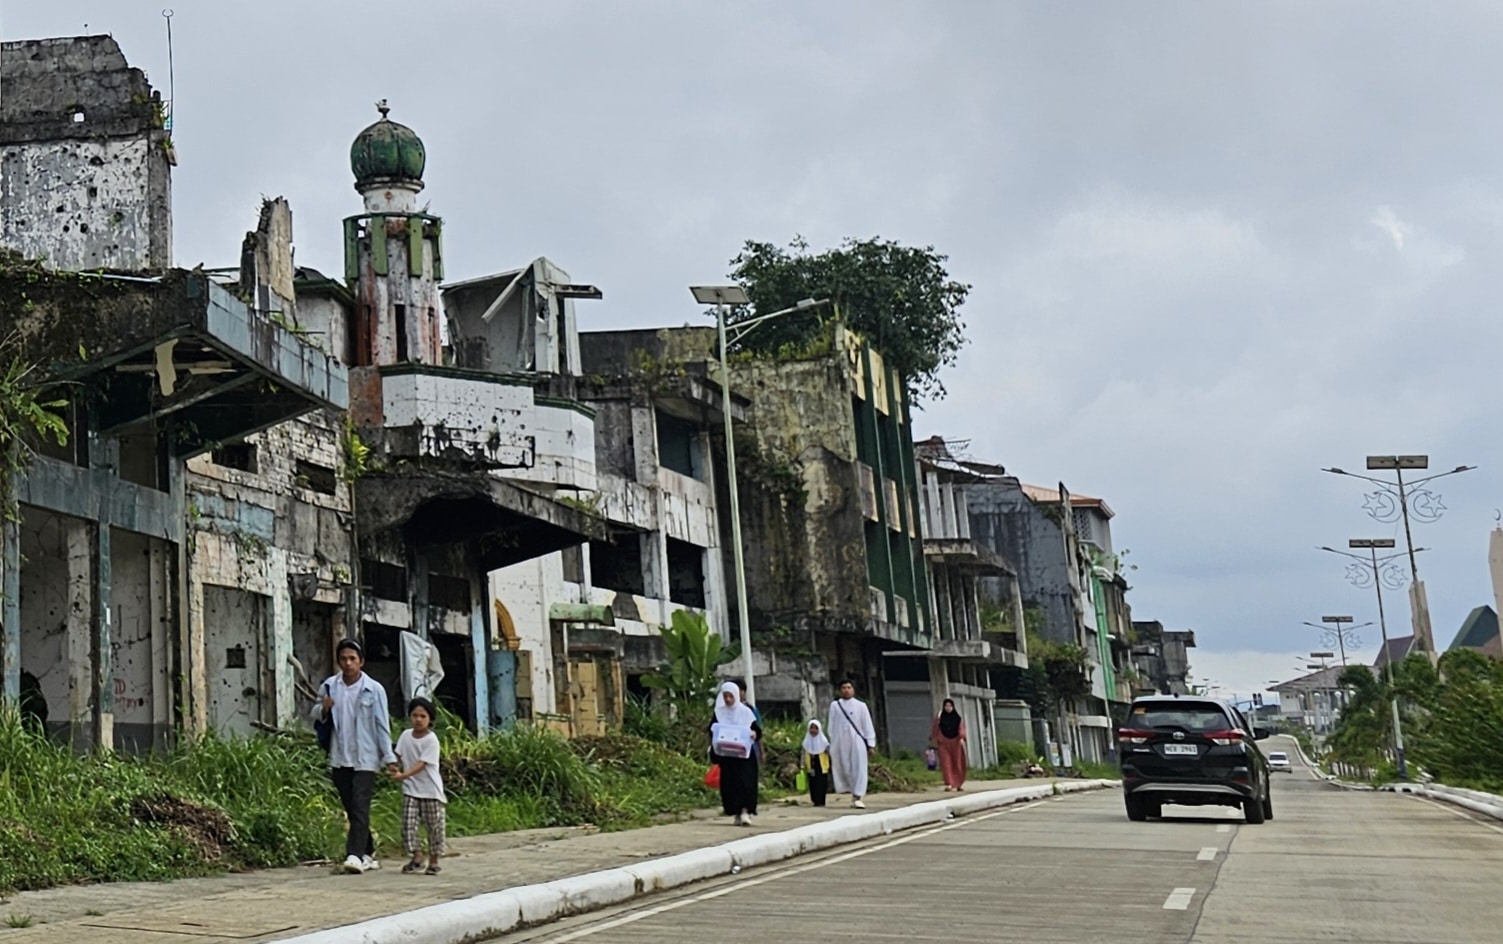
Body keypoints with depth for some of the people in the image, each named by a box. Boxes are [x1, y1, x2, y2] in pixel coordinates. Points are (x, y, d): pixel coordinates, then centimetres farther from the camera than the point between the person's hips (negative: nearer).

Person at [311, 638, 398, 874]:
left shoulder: (373, 689, -4)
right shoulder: (329, 686, 4)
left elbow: (382, 725, -2)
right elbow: (316, 715, 15)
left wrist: (389, 757, -7)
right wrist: (323, 709, -9)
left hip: (365, 759, -4)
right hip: (339, 758, 4)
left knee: (360, 808, -12)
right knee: (351, 809, 10)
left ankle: (356, 855, -18)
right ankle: (368, 852, 23)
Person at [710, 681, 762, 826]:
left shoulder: (745, 712, 2)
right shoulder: (719, 713, 8)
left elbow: (757, 729, 4)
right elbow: (712, 732, 9)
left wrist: (754, 734, -18)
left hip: (744, 754, -2)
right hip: (726, 755, 2)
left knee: (744, 781, -14)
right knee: (729, 783, 0)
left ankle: (745, 811, -18)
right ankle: (736, 813, 7)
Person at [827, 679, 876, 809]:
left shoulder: (860, 706, 5)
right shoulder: (834, 706, 6)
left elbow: (868, 726, 5)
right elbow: (831, 726, 8)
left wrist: (871, 745, 2)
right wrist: (832, 745, 6)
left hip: (857, 741, -1)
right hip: (841, 743, 1)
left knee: (859, 769, -8)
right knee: (845, 769, 4)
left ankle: (857, 797, -7)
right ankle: (854, 794, 25)